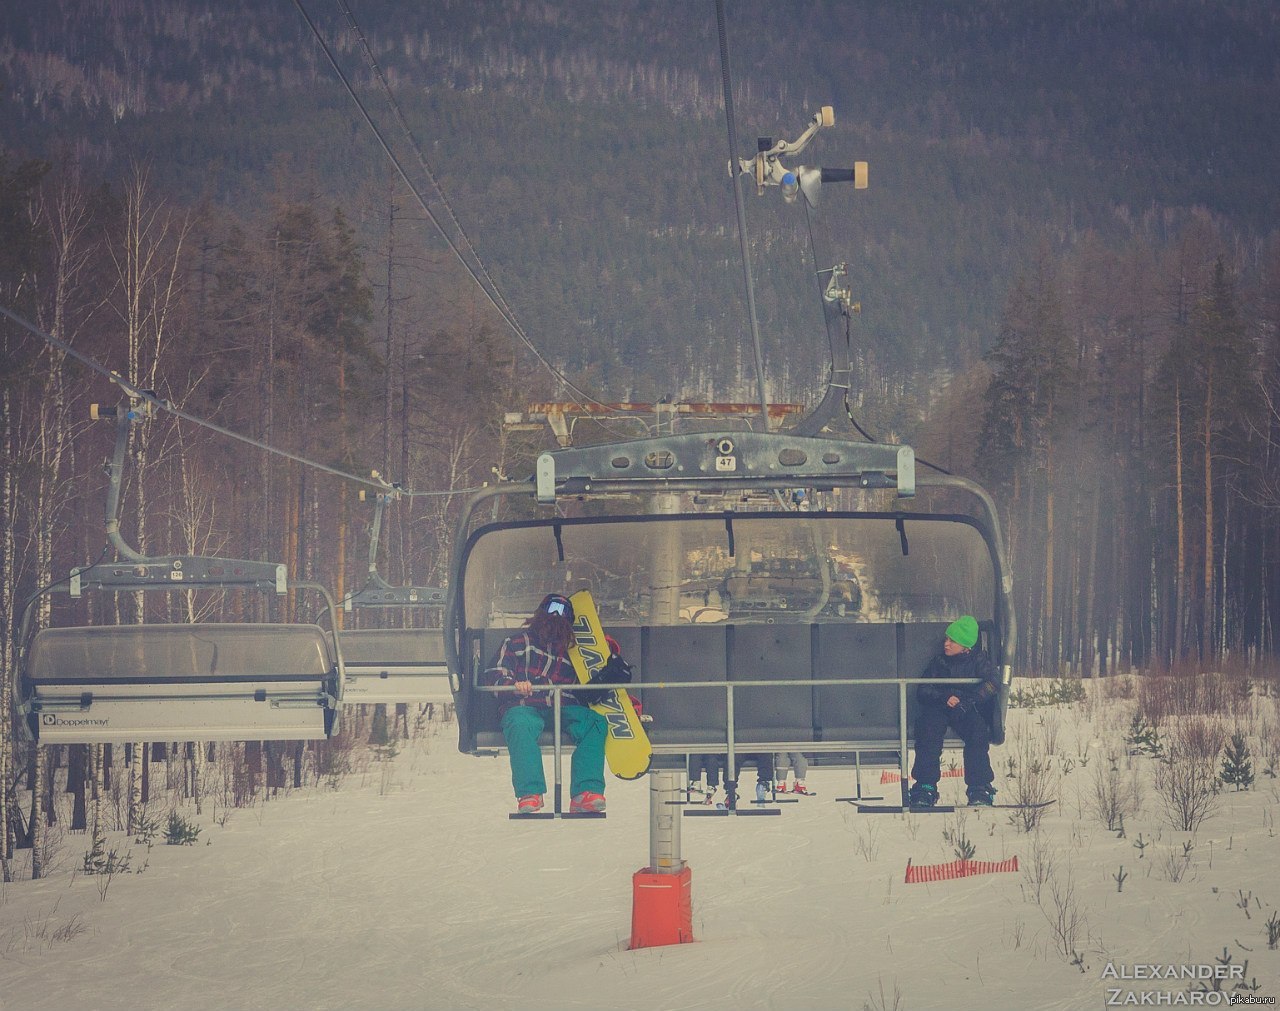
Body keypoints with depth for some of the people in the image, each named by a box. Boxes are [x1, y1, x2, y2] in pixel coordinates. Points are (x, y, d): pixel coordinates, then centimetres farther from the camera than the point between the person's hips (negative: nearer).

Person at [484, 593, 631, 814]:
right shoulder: (516, 643, 21)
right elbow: (494, 675, 10)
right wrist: (514, 685, -12)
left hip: (564, 709, 3)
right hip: (525, 707, -2)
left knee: (595, 722, -29)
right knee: (521, 726, -40)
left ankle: (585, 793, -42)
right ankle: (530, 794, -50)